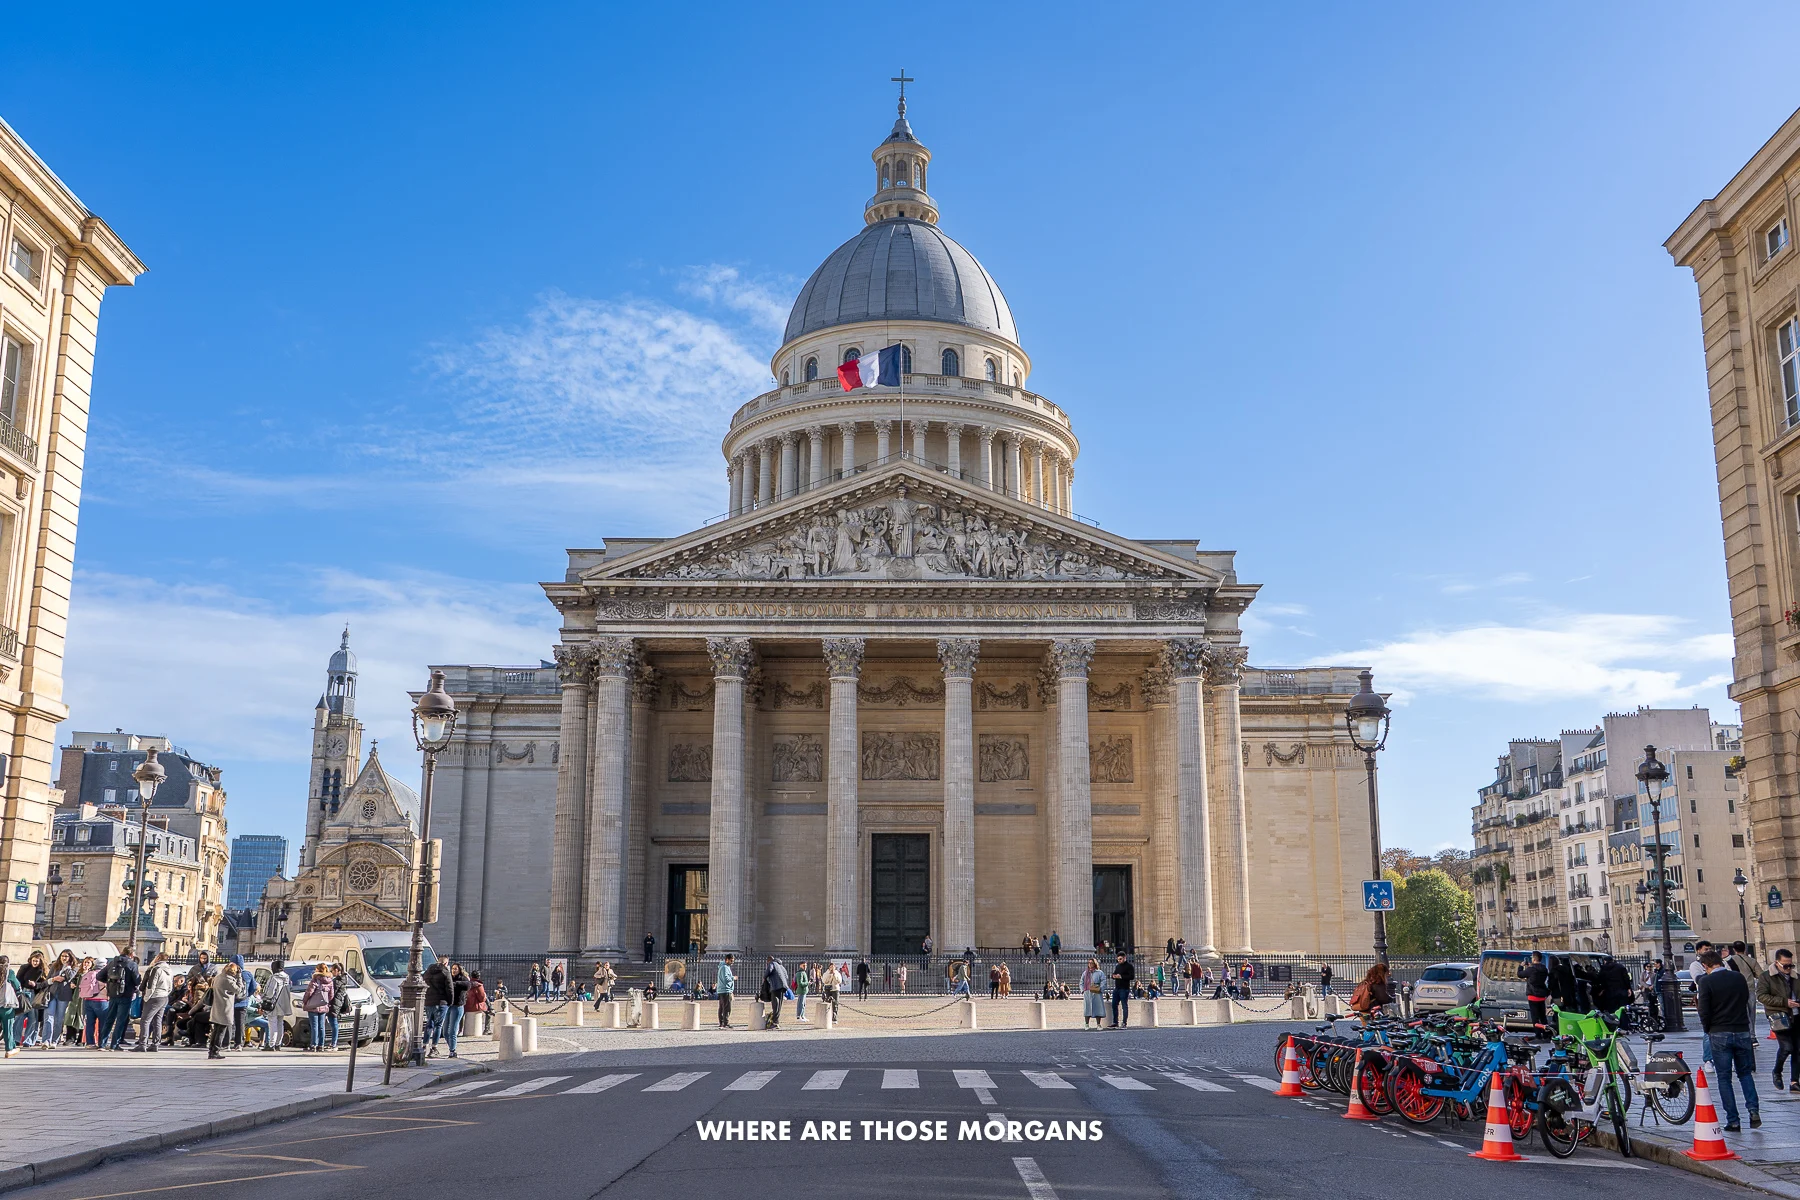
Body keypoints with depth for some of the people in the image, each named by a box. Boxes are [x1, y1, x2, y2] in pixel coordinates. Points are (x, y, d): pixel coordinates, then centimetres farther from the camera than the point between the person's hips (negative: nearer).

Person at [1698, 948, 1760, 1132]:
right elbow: (1746, 1001, 14)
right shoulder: (1738, 977, 4)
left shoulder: (1706, 981, -10)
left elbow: (1704, 1011, -12)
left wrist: (1707, 1029, 5)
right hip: (1742, 1032, 4)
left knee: (1724, 1077, 5)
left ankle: (1733, 1121, 3)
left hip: (1719, 1035, -4)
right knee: (1745, 1072, 19)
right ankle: (1754, 1109, 0)